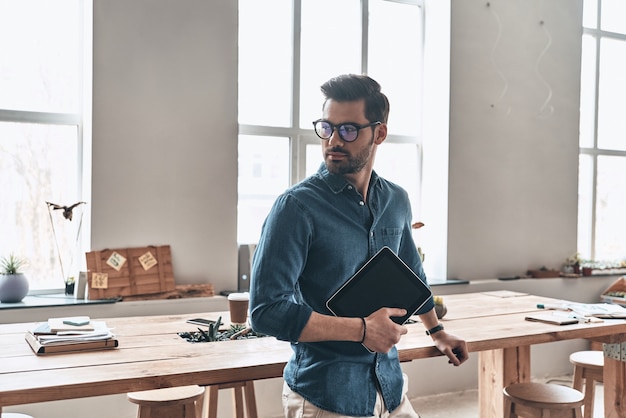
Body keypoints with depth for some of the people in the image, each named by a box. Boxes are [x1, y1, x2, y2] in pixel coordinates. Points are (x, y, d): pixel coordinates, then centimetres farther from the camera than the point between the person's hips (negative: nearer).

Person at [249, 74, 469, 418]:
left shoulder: (396, 201, 3)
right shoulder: (297, 206, -16)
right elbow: (266, 310, -22)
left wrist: (436, 331, 30)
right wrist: (361, 330, -21)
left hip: (390, 387, 6)